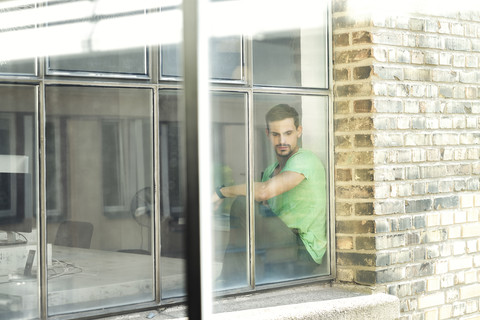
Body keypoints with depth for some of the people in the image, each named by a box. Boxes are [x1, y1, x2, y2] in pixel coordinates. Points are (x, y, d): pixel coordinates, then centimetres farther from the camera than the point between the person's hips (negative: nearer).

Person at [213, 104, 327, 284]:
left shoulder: (305, 160, -9)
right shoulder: (270, 171, 20)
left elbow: (265, 191, -23)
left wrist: (221, 192, -13)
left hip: (303, 254, -8)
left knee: (242, 203, -23)